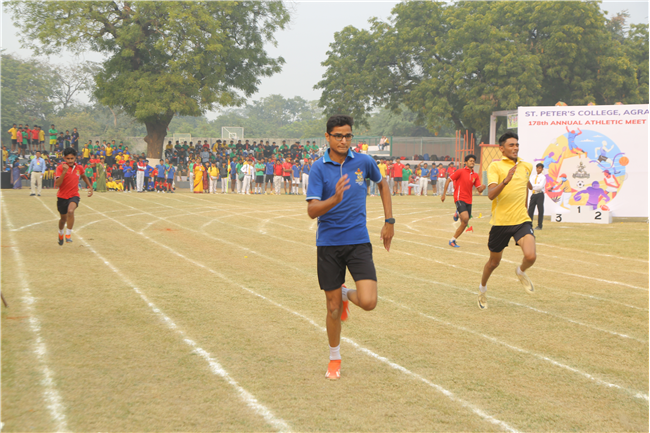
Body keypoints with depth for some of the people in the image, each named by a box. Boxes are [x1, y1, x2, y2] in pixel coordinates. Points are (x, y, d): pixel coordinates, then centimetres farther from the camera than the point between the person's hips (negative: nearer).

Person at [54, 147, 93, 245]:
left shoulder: (79, 168, -2)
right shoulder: (60, 167, -13)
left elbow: (84, 176, 23)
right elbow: (57, 184, -23)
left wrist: (90, 187, 17)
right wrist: (64, 172, -32)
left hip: (74, 195, 0)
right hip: (62, 196, 0)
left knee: (70, 211, -31)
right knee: (63, 218, 15)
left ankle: (68, 234, -19)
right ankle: (60, 233, 48)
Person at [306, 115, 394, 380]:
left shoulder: (363, 162, 0)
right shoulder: (319, 168, -7)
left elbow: (382, 185, 21)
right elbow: (312, 210, -15)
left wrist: (389, 221, 16)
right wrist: (335, 199, -34)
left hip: (358, 241, 1)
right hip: (328, 244, -1)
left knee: (368, 302, -14)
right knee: (333, 307, 5)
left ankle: (346, 295, 22)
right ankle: (334, 358, 27)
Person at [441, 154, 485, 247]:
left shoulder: (475, 176, 11)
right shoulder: (460, 171, -4)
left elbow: (479, 190, 7)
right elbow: (448, 180, -3)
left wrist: (481, 188, -18)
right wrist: (444, 194, -7)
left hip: (468, 201, 6)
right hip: (459, 198, -6)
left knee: (464, 223, 5)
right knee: (465, 218, -28)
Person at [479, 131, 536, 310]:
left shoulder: (527, 166, 8)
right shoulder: (495, 166, -8)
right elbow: (491, 195, -21)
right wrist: (505, 181, -35)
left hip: (522, 221, 2)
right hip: (500, 222, -2)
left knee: (531, 256, -20)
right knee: (494, 262, 13)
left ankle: (521, 272, 16)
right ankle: (482, 288, 43)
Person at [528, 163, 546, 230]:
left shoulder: (543, 177, -3)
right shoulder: (532, 176, 13)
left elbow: (540, 187, -14)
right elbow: (530, 184, 3)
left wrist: (533, 186, -13)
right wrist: (536, 186, -12)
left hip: (540, 195, -5)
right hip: (533, 194, 5)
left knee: (540, 210, -4)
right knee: (530, 209, 3)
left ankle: (539, 225, -1)